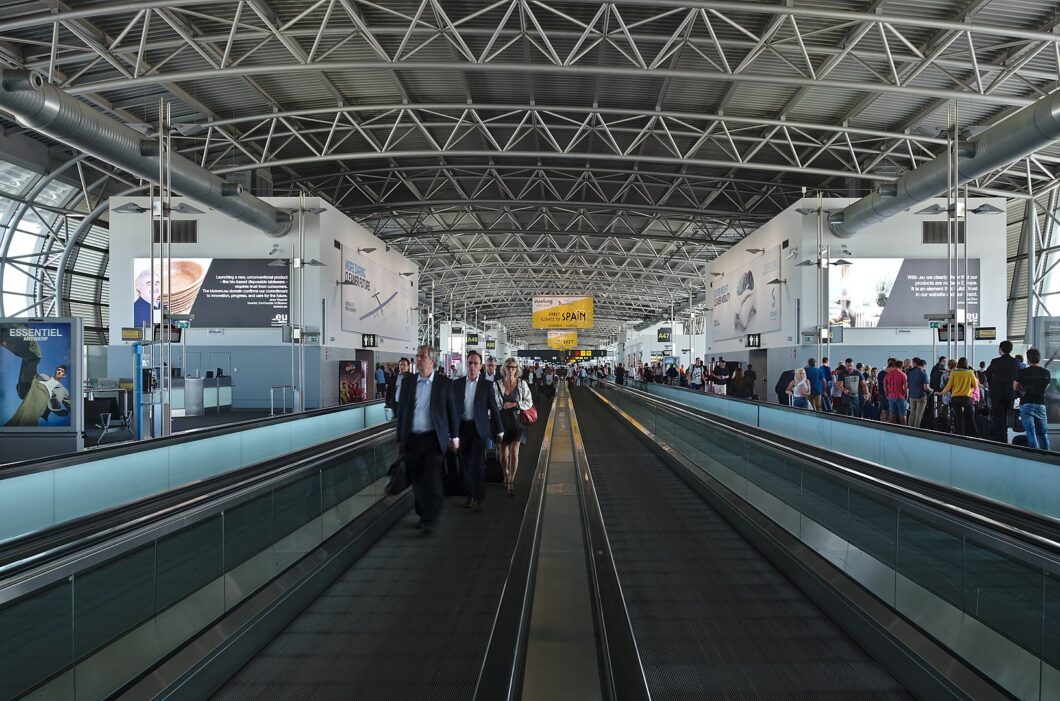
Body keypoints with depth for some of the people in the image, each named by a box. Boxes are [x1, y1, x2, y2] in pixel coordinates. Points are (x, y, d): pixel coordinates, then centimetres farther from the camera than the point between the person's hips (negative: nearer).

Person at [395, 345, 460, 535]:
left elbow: (452, 411, 5)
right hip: (412, 439, 3)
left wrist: (454, 437, 5)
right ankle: (423, 515, 24)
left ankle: (430, 520, -1)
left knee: (432, 480, -9)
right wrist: (400, 440, 10)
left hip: (433, 439, -3)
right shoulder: (408, 382, 7)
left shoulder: (445, 383, -1)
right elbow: (401, 412, 11)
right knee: (417, 481, 9)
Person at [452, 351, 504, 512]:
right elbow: (453, 406, 6)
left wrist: (499, 430, 2)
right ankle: (469, 495, 21)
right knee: (465, 463, 8)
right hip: (462, 427, 3)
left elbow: (494, 408, 1)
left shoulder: (487, 385, -2)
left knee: (478, 463, -6)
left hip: (479, 428, -3)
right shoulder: (457, 383, 4)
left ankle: (478, 498, 4)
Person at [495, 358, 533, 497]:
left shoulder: (522, 384, -1)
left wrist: (514, 404, -11)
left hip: (516, 421, -1)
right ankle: (506, 475, 37)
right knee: (503, 453, 8)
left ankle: (511, 482, 3)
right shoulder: (497, 385, 0)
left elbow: (529, 402, 0)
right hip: (502, 421, 1)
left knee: (514, 452, -8)